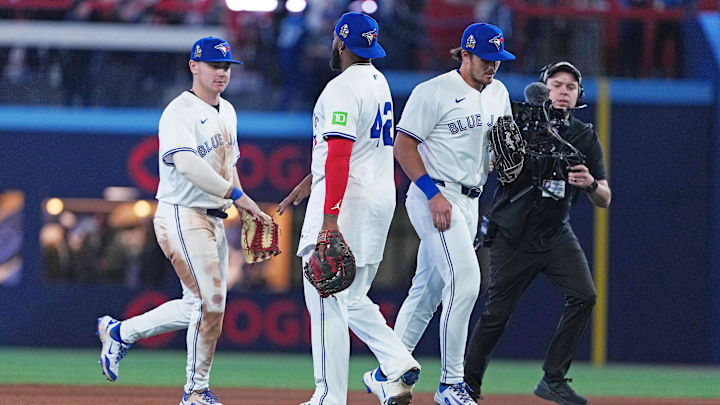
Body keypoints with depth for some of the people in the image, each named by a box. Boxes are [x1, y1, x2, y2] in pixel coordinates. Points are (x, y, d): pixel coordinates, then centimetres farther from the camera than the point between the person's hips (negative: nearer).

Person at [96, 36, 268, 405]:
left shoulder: (227, 112, 17)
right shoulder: (179, 112, -12)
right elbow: (187, 163, -27)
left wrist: (246, 211, 13)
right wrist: (235, 194, -29)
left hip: (214, 219, 9)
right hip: (182, 217, -9)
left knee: (198, 305, 10)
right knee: (209, 302, -12)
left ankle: (119, 333, 27)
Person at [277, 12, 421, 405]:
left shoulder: (342, 88, -14)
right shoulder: (378, 82, 17)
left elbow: (340, 153, -23)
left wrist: (330, 217, -27)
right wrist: (307, 184, 31)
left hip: (347, 199, -10)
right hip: (382, 196, 10)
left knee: (326, 300, -6)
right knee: (351, 299, 18)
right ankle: (397, 365, 1)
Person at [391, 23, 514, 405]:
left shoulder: (497, 93, 13)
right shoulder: (434, 92, -10)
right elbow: (403, 145, -11)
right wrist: (434, 193, -20)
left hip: (469, 201, 8)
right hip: (434, 197, -8)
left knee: (428, 289, 11)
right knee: (465, 280, -18)